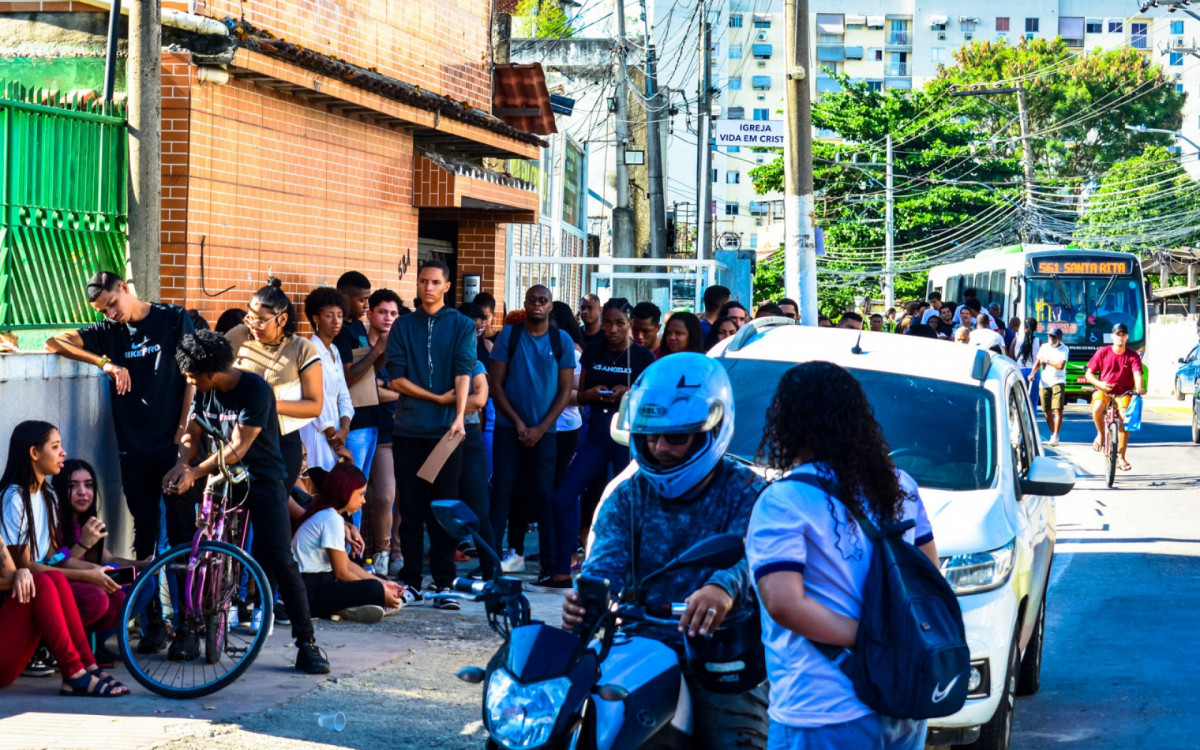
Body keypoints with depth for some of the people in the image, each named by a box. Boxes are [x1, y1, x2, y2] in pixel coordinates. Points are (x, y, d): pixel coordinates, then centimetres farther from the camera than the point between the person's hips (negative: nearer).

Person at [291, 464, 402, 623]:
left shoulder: (323, 513, 16)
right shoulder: (332, 520, -14)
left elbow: (346, 563, 19)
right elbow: (341, 573, -12)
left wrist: (383, 583, 13)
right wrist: (381, 590, -3)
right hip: (309, 593, -11)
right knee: (373, 589, -25)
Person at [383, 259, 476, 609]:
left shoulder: (461, 325, 5)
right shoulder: (403, 326, 9)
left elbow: (464, 373, -8)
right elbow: (395, 378, 2)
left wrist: (459, 416, -22)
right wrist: (437, 397, -7)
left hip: (445, 430, -2)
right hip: (408, 429, 2)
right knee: (410, 508, 4)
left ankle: (444, 583, 3)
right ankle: (410, 581, 10)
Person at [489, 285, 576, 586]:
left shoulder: (562, 340, 4)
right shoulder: (509, 335, 2)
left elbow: (565, 390, 3)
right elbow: (496, 383, 1)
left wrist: (541, 428, -6)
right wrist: (518, 423, -7)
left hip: (544, 431, 0)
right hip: (509, 427, 0)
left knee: (544, 496, 0)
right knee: (502, 491, -4)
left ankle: (551, 566, 2)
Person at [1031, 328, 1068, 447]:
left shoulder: (1064, 349, 0)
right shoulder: (1044, 347, 13)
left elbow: (1061, 365, -13)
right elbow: (1038, 362, 9)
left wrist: (1047, 361, -5)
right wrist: (1032, 373, -7)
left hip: (1058, 382, -4)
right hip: (1044, 382, 4)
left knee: (1057, 409, -15)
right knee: (1047, 411, 5)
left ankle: (1055, 436, -17)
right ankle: (1052, 434, 19)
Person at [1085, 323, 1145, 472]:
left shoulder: (1133, 356, -2)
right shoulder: (1103, 352, -1)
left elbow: (1137, 374, -17)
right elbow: (1088, 373, 1)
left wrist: (1139, 388, -39)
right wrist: (1099, 383, -20)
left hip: (1123, 393, 0)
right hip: (1104, 391, 0)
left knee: (1124, 420, -22)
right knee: (1097, 409, -35)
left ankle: (1121, 458, -9)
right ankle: (1101, 434, -4)